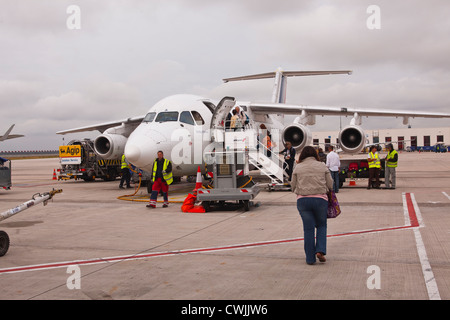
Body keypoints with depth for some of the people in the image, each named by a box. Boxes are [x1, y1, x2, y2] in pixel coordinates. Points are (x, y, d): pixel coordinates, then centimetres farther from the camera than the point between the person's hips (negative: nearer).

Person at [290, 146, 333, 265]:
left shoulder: (297, 168, 4)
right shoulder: (322, 166, 4)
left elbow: (293, 186, 7)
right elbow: (330, 185, 6)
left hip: (303, 200, 0)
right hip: (320, 199, 0)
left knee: (308, 228, 6)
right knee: (321, 225, 18)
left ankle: (310, 258, 10)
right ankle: (320, 250, 1)